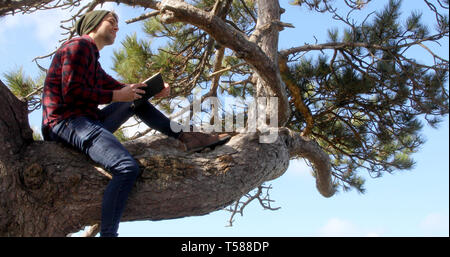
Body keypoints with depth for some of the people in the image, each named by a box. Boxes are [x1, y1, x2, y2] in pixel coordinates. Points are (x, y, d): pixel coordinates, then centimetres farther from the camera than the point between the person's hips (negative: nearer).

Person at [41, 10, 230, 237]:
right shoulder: (79, 45, -3)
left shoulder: (91, 56, 26)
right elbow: (71, 93, -15)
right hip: (66, 122, -10)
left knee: (135, 100, 18)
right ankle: (108, 233, -29)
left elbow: (117, 87, 22)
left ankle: (185, 136, 7)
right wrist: (116, 96, -12)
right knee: (127, 168, -29)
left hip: (87, 122, 10)